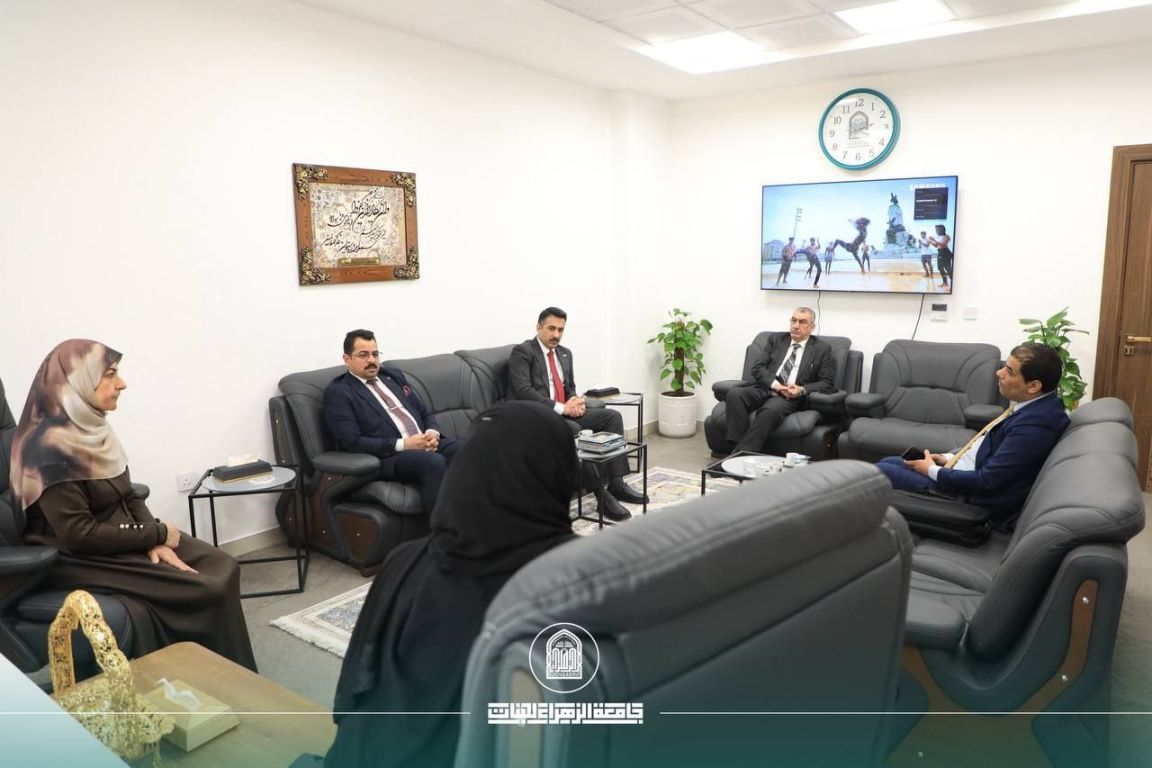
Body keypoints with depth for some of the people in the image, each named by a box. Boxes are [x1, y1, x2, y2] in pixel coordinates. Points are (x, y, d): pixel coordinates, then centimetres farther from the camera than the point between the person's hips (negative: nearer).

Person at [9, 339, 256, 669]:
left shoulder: (91, 428, 4)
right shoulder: (51, 446, -22)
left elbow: (129, 496, 9)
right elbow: (78, 534, -25)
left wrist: (155, 539, -8)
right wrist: (158, 535, -16)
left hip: (124, 539, 8)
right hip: (80, 559, -8)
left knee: (223, 568, -5)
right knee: (205, 592, -18)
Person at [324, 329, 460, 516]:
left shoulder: (393, 375, 20)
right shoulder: (337, 391, 1)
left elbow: (425, 413, 21)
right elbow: (352, 442, -10)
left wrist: (433, 432, -3)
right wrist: (403, 444, -17)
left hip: (425, 444, 6)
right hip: (386, 457, -6)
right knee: (434, 462, -36)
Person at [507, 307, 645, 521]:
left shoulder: (565, 353, 18)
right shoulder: (522, 352, -6)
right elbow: (523, 391, -18)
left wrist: (575, 401, -5)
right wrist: (561, 408, -22)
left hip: (564, 412, 8)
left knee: (612, 416, -7)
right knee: (572, 430, -36)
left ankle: (616, 483, -11)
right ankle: (600, 493, -29)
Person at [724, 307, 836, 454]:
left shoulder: (822, 349, 10)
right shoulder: (775, 339, 16)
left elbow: (827, 383, 5)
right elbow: (757, 367, 8)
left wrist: (802, 390, -14)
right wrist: (774, 383, -11)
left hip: (791, 397, -3)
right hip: (764, 389, 3)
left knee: (771, 409, -38)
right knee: (734, 393, -28)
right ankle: (738, 449, -33)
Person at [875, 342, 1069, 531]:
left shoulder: (1033, 424, -28)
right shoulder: (1033, 404, 2)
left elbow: (986, 482, -26)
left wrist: (933, 471, -14)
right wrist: (949, 458, 7)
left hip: (973, 498, -10)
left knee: (881, 473, -7)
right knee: (888, 462, 13)